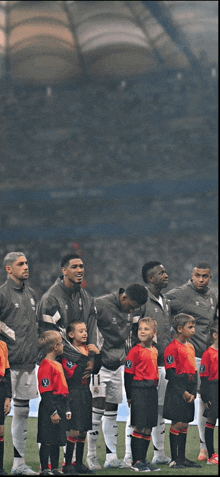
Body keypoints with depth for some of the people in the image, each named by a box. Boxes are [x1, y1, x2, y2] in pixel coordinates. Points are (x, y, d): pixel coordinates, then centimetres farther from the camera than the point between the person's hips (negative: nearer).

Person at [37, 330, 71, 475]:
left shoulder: (58, 364, 17)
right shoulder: (46, 366, -14)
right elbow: (45, 392, -17)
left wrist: (67, 409, 20)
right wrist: (53, 412, -19)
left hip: (60, 407, 9)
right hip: (49, 408, -9)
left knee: (57, 440, 13)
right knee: (47, 441, -4)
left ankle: (55, 469, 19)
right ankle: (45, 469, 0)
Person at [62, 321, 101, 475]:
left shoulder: (88, 350, 13)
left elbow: (96, 370, 10)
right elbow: (72, 375, -16)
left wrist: (97, 354, 0)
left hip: (86, 393, 8)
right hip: (74, 394, -8)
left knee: (83, 431, 11)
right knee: (75, 430, -11)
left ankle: (79, 464, 20)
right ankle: (67, 465, -5)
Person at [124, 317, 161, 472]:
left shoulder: (155, 351, 12)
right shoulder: (136, 351, -9)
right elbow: (128, 374, -8)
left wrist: (155, 386, 17)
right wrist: (129, 396, -9)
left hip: (152, 390, 7)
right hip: (139, 390, -7)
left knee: (148, 428, 10)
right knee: (139, 427, -6)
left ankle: (143, 459, 18)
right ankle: (136, 462, -1)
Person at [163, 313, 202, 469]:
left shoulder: (191, 347, 15)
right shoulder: (173, 348, -11)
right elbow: (170, 373, -13)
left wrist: (193, 392, 8)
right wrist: (183, 392, -15)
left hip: (188, 394, 8)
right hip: (176, 392, -8)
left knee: (185, 424, 10)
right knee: (177, 423, -6)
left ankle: (182, 458, 15)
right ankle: (175, 460, 0)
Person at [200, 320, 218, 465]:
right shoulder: (209, 353, -8)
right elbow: (204, 376, -8)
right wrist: (205, 397, -11)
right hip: (213, 389, -6)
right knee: (211, 421, 1)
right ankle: (211, 455, 7)